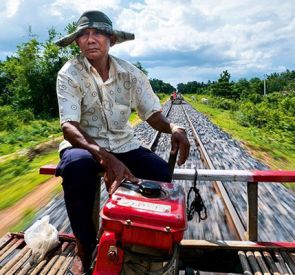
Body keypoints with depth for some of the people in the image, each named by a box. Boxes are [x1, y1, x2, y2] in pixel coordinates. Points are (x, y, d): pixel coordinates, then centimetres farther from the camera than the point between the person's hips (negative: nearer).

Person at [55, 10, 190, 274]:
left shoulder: (131, 73, -2)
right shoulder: (69, 74, -11)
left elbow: (153, 113, -2)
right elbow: (69, 127, -22)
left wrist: (173, 128, -26)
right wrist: (105, 157, -40)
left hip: (123, 144, 3)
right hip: (83, 144, -2)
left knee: (162, 172, -21)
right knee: (77, 166, -36)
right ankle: (85, 247, -9)